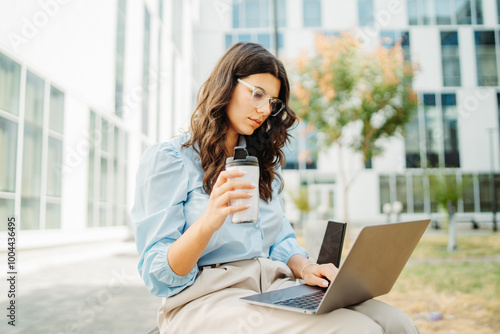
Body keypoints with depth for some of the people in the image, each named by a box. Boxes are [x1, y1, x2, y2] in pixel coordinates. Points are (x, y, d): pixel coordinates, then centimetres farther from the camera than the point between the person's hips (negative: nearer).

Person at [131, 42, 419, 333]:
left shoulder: (263, 161, 21)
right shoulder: (166, 159, -1)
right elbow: (159, 278, -7)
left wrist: (304, 267, -3)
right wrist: (208, 223, -26)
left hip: (276, 287, 6)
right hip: (205, 298, -6)